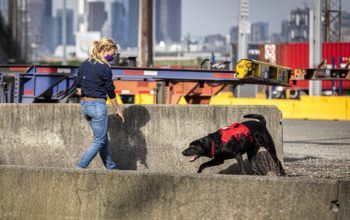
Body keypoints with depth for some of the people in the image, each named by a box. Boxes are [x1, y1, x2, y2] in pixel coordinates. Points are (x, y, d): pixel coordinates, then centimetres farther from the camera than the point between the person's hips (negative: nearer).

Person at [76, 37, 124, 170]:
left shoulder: (84, 64, 7)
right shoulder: (104, 68, -14)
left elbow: (78, 87, 12)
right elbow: (110, 92, -8)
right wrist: (117, 110, 3)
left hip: (84, 104, 8)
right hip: (97, 105, -8)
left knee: (103, 138, 18)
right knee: (99, 140, 1)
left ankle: (110, 167, 24)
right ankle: (80, 167, -7)